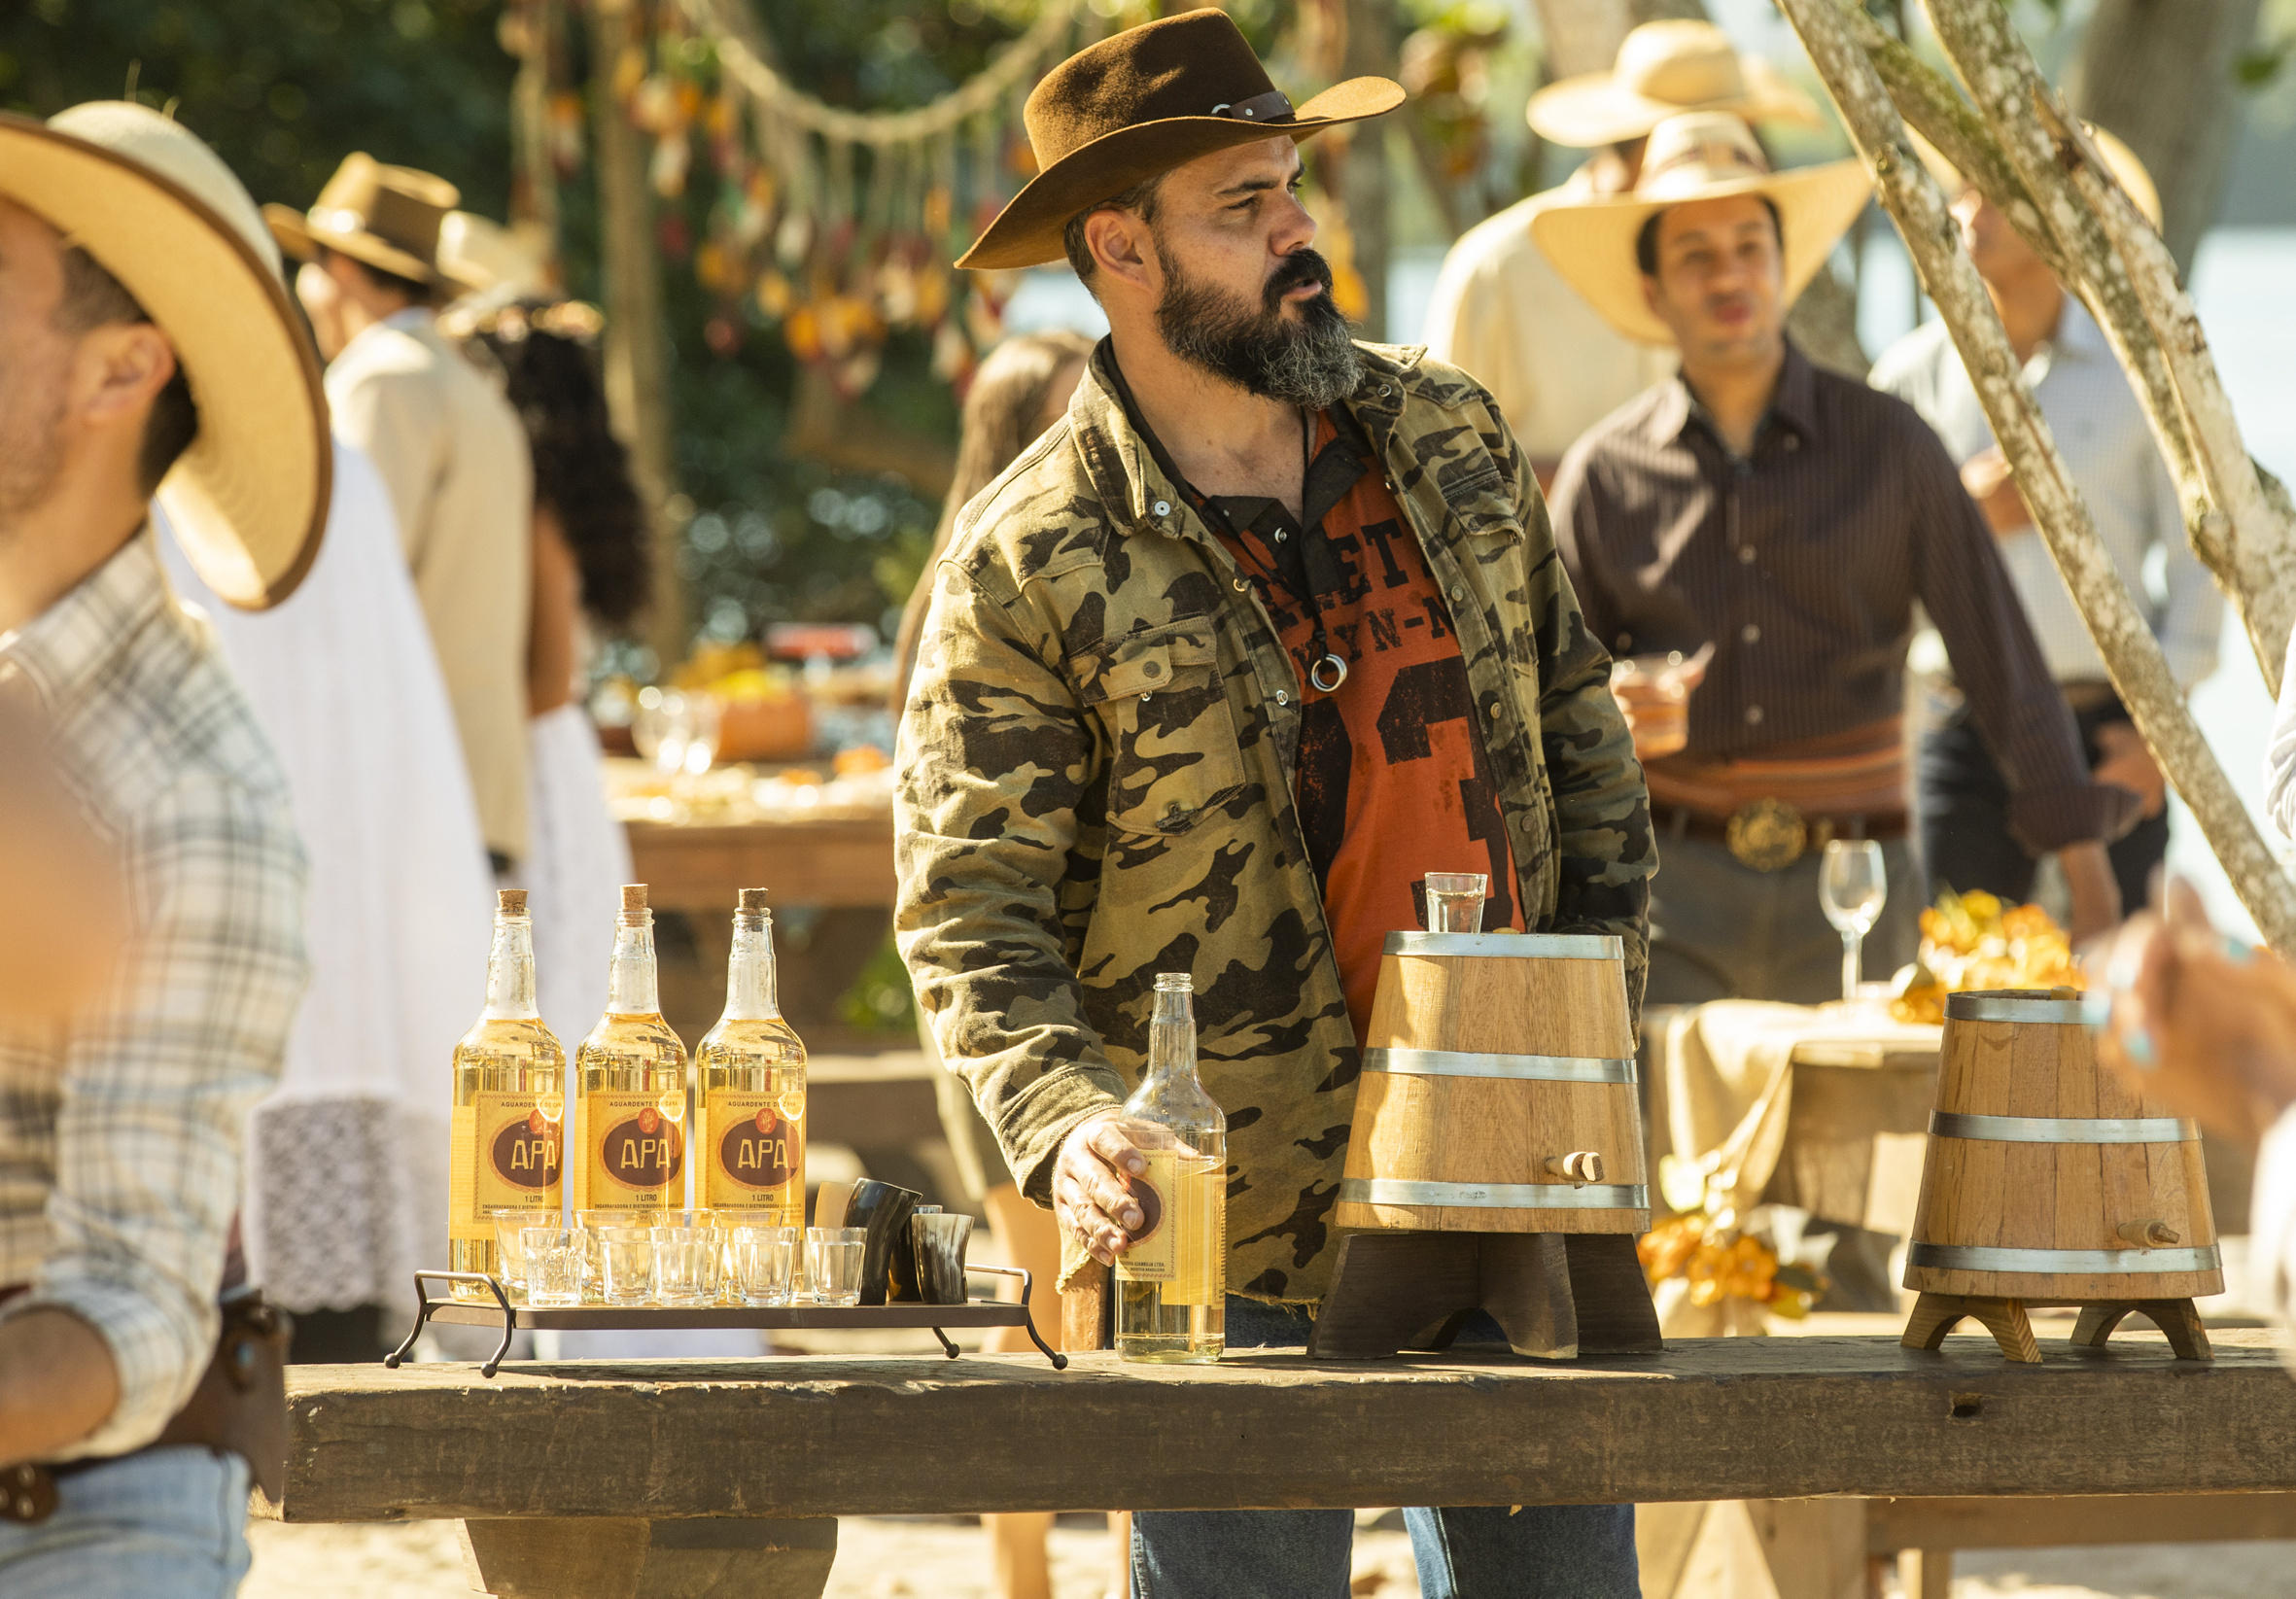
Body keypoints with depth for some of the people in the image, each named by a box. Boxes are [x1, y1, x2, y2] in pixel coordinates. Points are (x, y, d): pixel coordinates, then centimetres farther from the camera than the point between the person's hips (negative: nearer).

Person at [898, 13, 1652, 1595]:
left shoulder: (1450, 438, 6)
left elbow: (1581, 734, 16)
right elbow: (971, 913, -12)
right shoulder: (1031, 563, -10)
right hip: (1240, 1240, -5)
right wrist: (1064, 1122, -28)